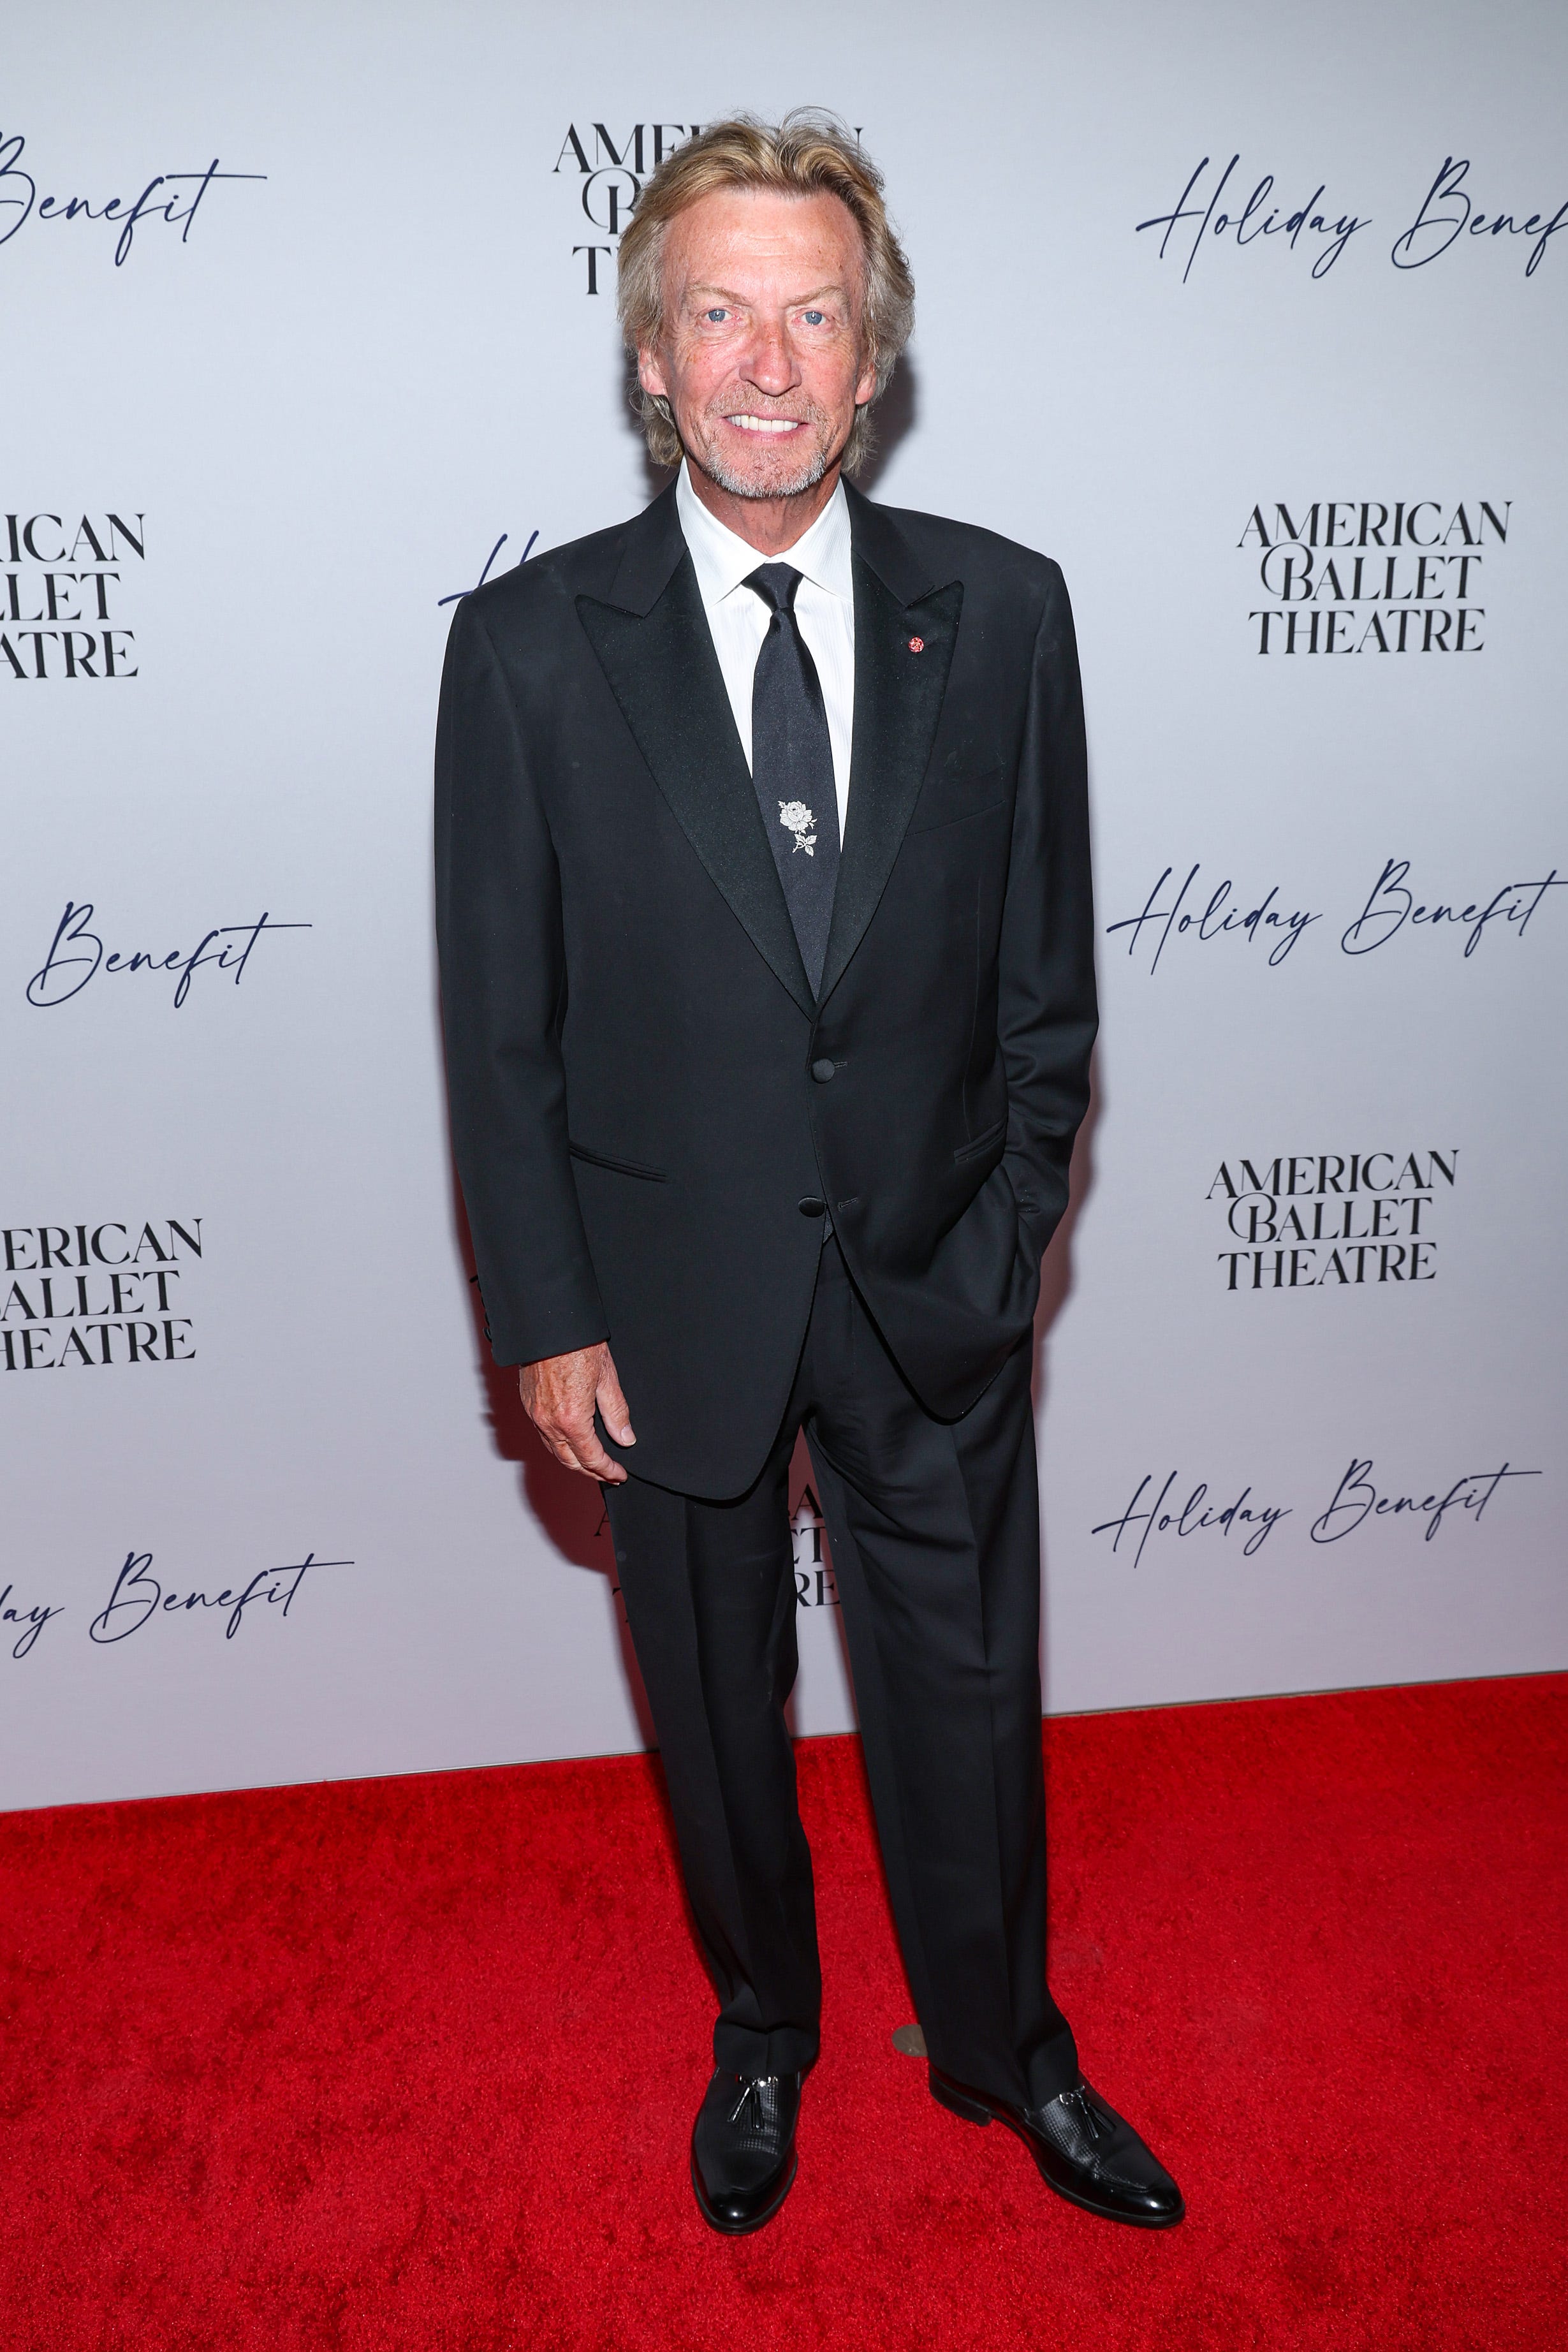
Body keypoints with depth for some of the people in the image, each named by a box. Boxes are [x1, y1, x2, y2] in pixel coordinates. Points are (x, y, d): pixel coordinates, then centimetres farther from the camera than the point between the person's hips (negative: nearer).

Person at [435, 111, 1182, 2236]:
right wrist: (545, 1317, -6)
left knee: (968, 1700, 17)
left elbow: (1048, 968, 3)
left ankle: (1004, 2048, 46)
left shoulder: (1001, 611, -3)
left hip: (935, 1289, 1)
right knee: (718, 1710, 19)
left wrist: (1009, 1236, 0)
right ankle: (763, 2030, 49)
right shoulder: (530, 644, -7)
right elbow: (500, 1021, -5)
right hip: (674, 1300, 0)